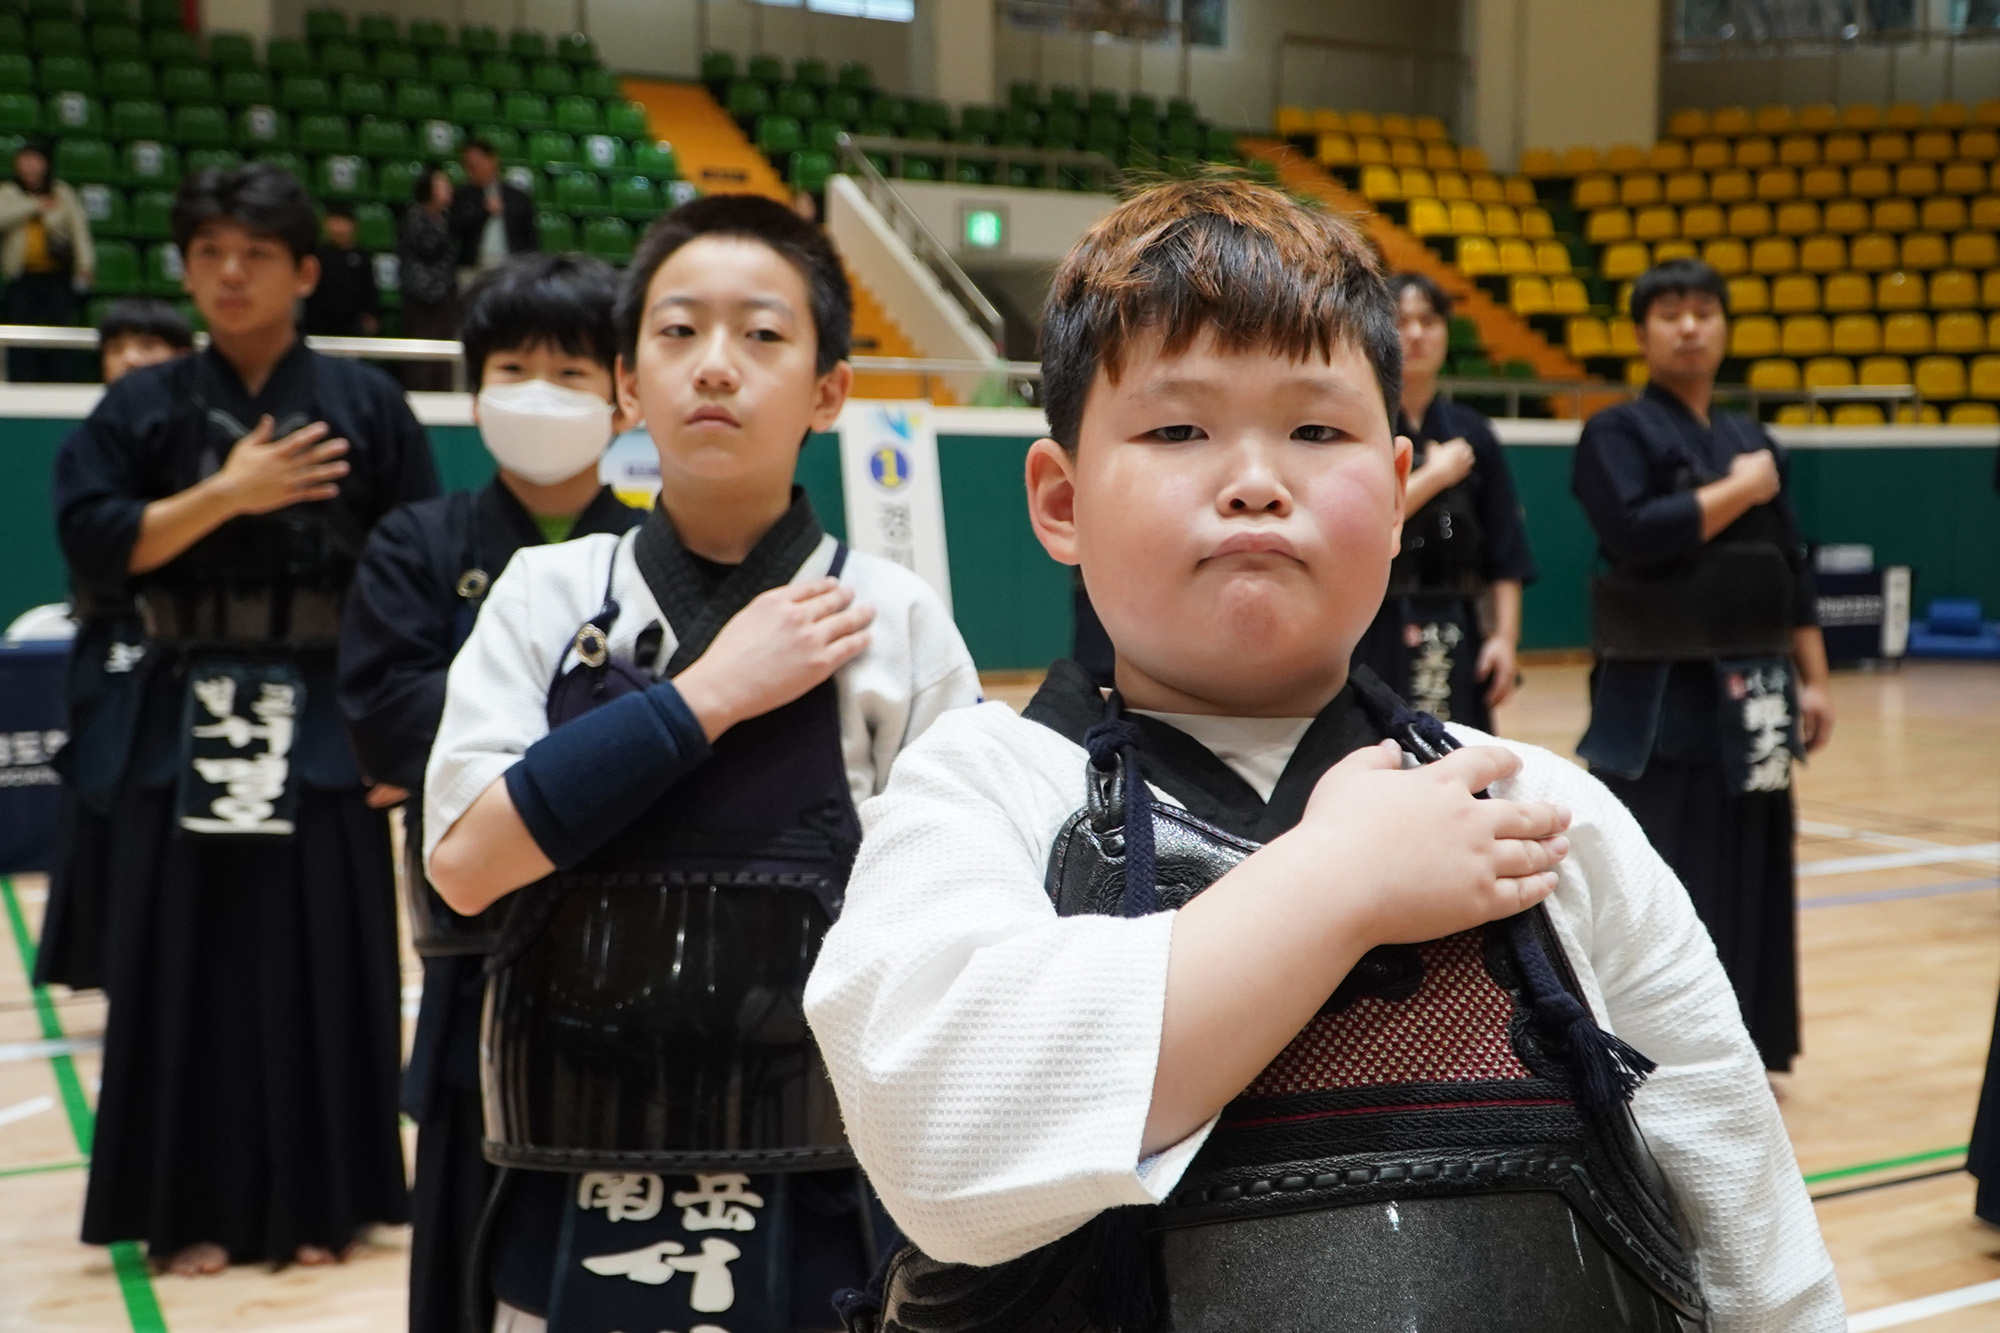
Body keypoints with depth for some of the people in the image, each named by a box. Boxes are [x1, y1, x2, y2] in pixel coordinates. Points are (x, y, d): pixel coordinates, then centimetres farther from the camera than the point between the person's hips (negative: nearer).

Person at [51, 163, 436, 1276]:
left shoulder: (365, 404, 3)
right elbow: (94, 544, -4)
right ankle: (195, 1209, 12)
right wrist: (223, 495, -14)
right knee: (190, 968, 2)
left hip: (326, 722, -1)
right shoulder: (143, 407, 6)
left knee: (324, 965, 2)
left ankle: (319, 1204, 14)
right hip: (190, 718, 1)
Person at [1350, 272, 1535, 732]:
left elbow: (1505, 555, 8)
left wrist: (1506, 636, -1)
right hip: (1375, 637, -4)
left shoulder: (1471, 433, 9)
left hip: (1454, 637, 4)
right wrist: (1434, 476, -9)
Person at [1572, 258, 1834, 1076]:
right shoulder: (1618, 433, -5)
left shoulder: (1754, 441, 14)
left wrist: (1813, 680, 10)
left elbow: (1791, 573, 16)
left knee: (1747, 879, 10)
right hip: (1660, 698, -6)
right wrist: (1737, 490, -13)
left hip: (1749, 696, 6)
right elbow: (1636, 535, -22)